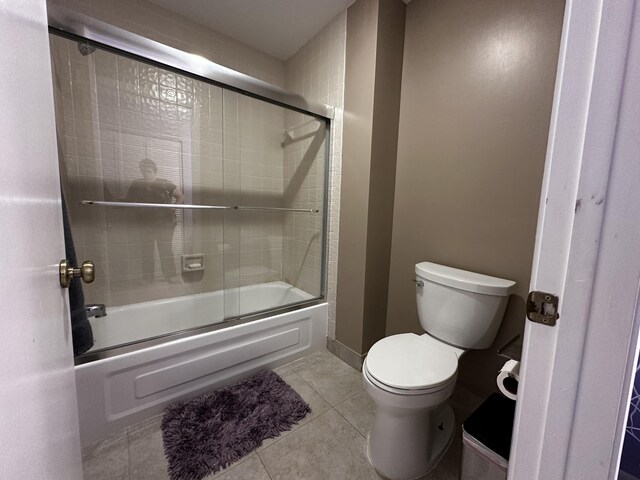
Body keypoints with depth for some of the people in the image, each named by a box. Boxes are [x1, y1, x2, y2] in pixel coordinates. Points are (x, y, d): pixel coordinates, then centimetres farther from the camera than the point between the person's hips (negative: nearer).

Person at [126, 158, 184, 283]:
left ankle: (171, 277, 9)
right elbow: (128, 202, 12)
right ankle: (147, 278, 16)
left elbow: (181, 196, 4)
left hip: (165, 224, -2)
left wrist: (174, 209, -9)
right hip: (144, 224, 2)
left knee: (166, 250, 2)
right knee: (145, 251, 7)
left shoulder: (165, 184, 2)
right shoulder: (136, 185, 9)